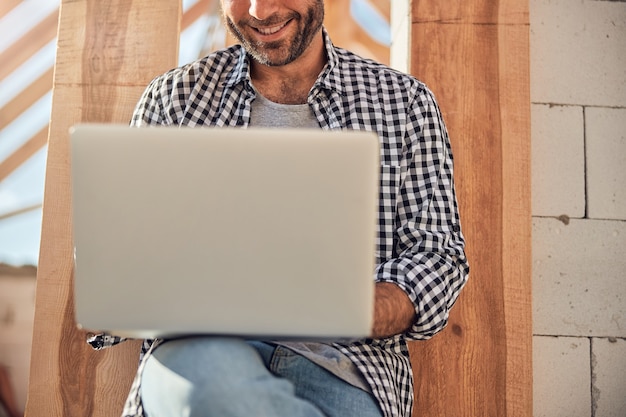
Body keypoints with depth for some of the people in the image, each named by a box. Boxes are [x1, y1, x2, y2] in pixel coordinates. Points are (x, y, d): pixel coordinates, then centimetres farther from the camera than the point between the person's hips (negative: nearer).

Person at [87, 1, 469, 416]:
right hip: (203, 345, 1)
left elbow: (438, 256, 4)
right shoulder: (171, 97, 13)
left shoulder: (406, 101, 11)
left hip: (339, 355, 0)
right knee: (207, 371, -35)